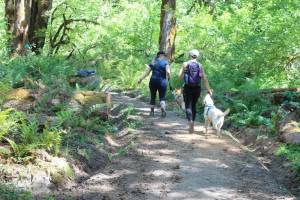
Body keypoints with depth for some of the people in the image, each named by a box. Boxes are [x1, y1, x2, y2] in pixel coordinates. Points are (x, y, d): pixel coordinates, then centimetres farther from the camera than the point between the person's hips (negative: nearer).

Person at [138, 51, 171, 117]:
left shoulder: (153, 62, 9)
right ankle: (163, 110, -17)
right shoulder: (165, 62, -1)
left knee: (153, 97, 15)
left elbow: (146, 72, 4)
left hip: (153, 81, 3)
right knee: (162, 97, 5)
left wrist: (141, 79, 9)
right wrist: (168, 78, 3)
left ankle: (152, 111, 18)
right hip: (162, 82, -3)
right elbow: (168, 72, -15)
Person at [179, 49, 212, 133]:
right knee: (193, 106, 17)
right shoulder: (200, 65, 1)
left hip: (187, 88, -2)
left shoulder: (185, 64, -3)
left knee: (188, 106, -2)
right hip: (197, 88, 2)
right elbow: (205, 79, -3)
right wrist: (208, 89, 1)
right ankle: (192, 125, 24)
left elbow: (180, 76, -5)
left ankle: (190, 121, -27)